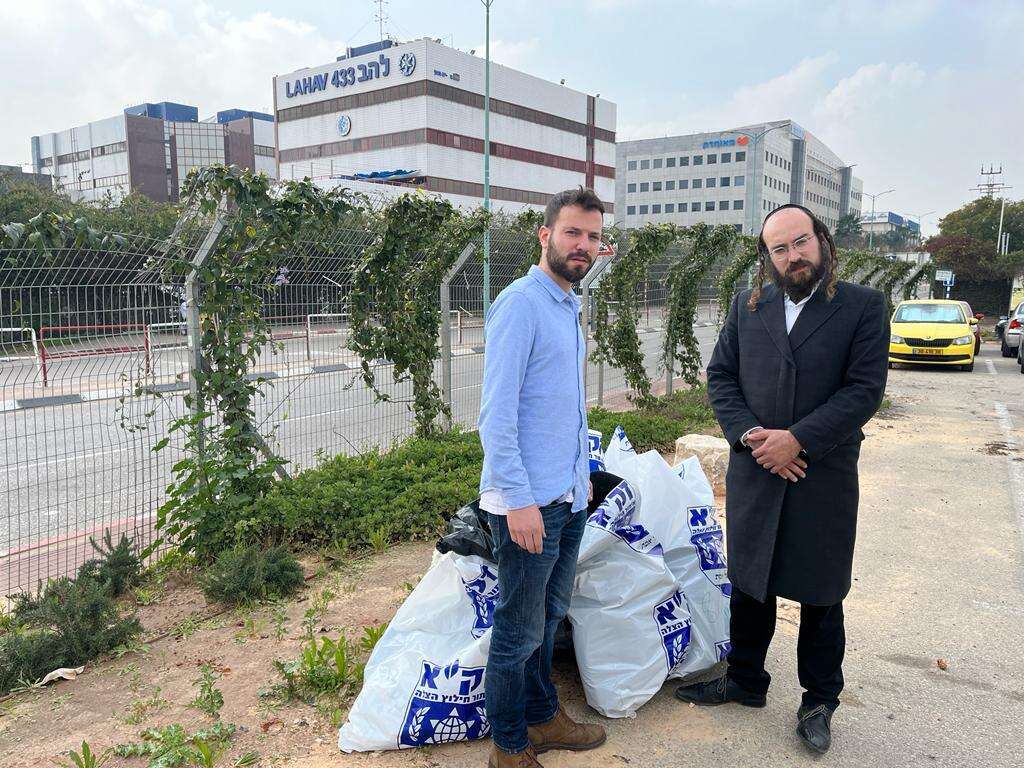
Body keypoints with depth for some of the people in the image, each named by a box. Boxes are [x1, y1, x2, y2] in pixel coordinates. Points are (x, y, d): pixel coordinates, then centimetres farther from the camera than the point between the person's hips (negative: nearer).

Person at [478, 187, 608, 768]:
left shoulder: (569, 307, 13)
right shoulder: (520, 305, -15)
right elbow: (496, 415, -20)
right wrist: (520, 500, -22)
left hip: (570, 497, 9)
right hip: (528, 502, -9)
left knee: (549, 617, 21)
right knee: (520, 633, 6)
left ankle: (543, 718, 38)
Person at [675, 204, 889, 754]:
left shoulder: (863, 307, -4)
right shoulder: (746, 306, 4)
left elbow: (865, 389, -11)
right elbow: (720, 376, 3)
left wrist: (796, 439, -18)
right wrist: (750, 435, -12)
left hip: (824, 476, -2)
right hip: (753, 472, 3)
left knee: (821, 596, 10)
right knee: (750, 584, 16)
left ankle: (820, 701, 30)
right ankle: (745, 680, 36)